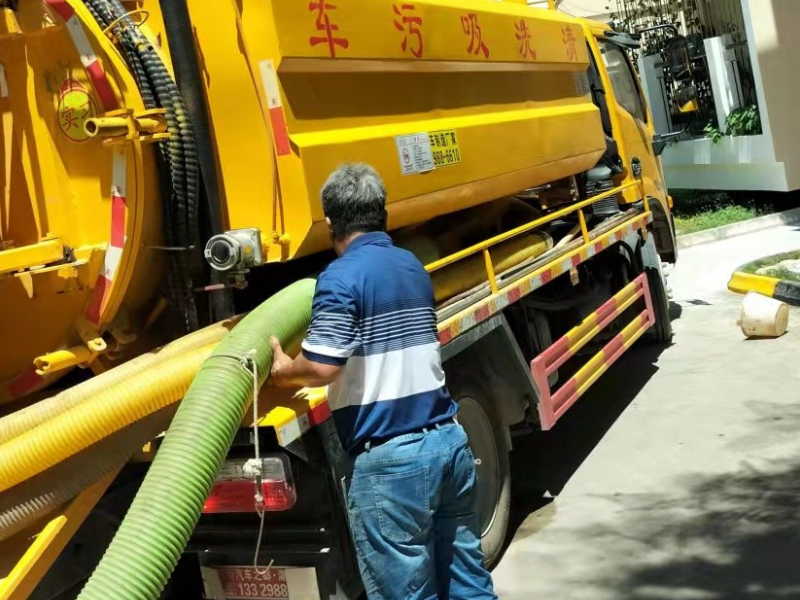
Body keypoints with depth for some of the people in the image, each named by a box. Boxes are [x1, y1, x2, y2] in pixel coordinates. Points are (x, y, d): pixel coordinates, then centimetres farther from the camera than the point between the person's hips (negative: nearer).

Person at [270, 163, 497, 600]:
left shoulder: (342, 278, -11)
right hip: (448, 439, 8)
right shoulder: (413, 268, 14)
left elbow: (322, 367, -20)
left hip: (391, 458, -8)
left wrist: (283, 371, 1)